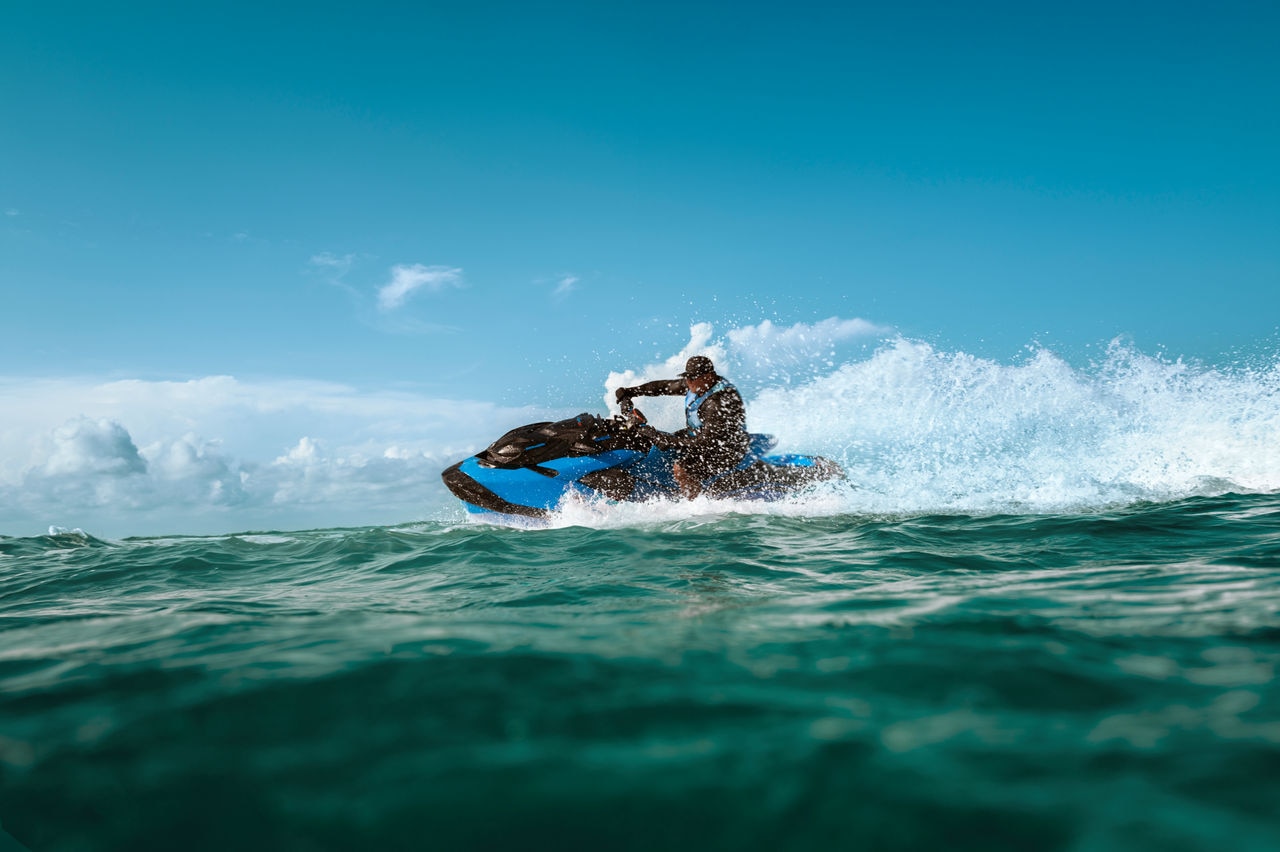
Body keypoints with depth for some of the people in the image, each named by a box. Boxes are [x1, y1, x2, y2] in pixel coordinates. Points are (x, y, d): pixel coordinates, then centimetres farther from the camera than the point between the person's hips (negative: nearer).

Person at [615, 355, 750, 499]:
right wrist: (629, 392, 0)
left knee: (681, 468, -30)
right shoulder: (699, 385, -3)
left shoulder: (721, 402, -30)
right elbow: (664, 386, 6)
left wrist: (671, 442, -35)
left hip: (725, 451, -10)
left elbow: (707, 441, -33)